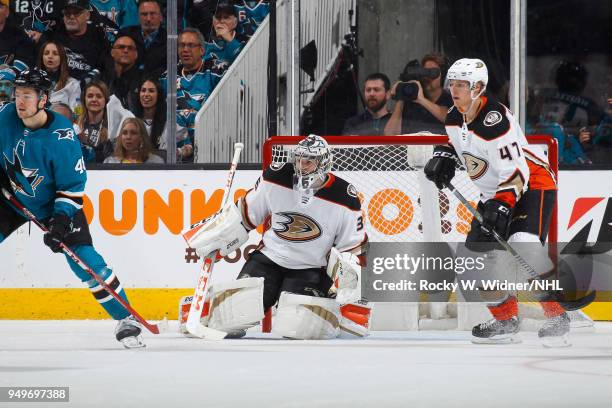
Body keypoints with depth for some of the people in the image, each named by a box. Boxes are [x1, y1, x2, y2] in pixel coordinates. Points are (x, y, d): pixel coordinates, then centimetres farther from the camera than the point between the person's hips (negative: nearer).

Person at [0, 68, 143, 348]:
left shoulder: (61, 136, -28)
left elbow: (73, 185, -21)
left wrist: (61, 219, -29)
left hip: (56, 202, -4)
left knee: (83, 258, -14)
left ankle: (125, 319, -3)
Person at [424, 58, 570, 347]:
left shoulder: (495, 120, -27)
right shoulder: (454, 119, 0)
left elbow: (516, 170, -31)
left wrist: (503, 204, -41)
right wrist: (443, 157, 4)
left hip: (533, 184, -10)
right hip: (494, 192, 10)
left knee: (525, 244, -29)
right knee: (478, 250, 3)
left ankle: (557, 318, -25)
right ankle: (506, 320, 15)